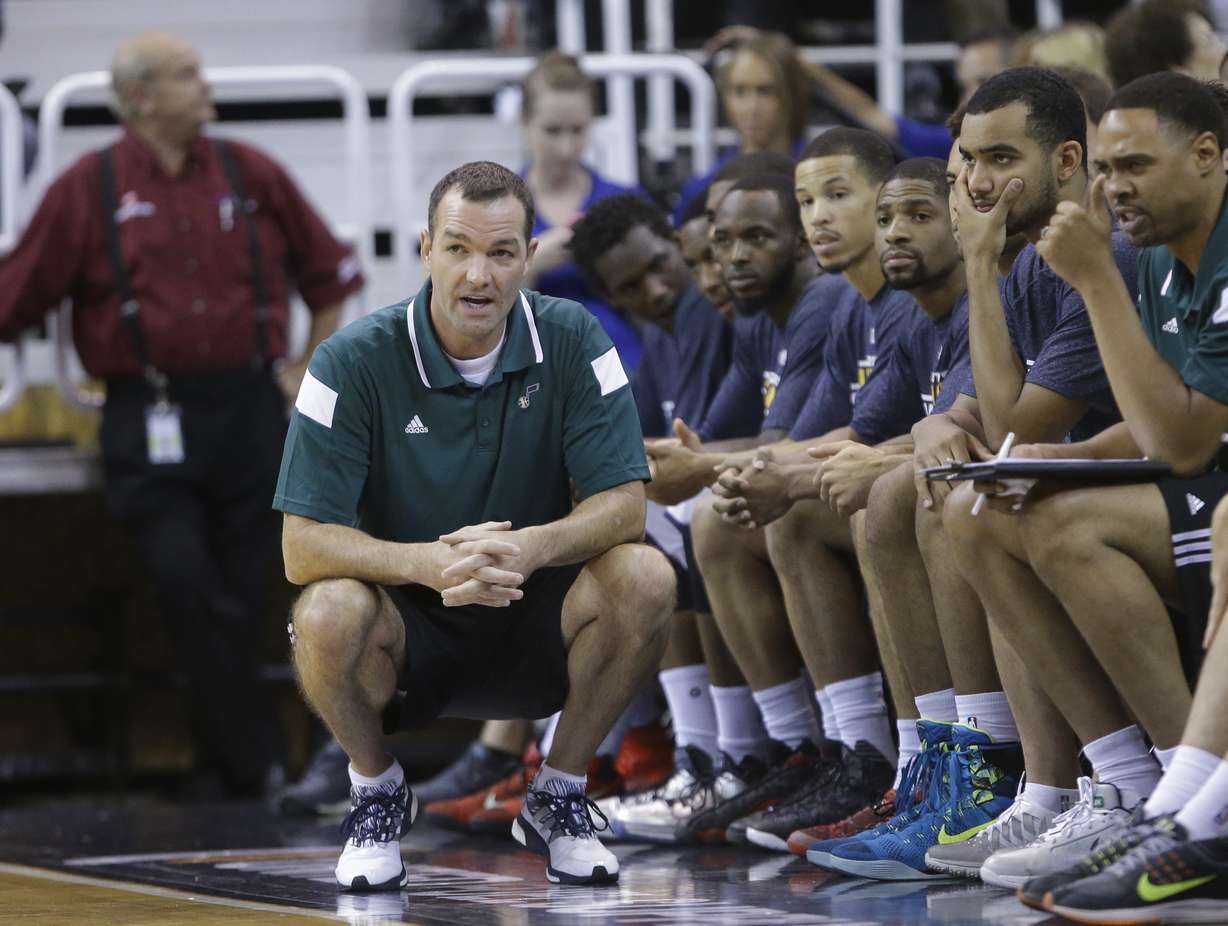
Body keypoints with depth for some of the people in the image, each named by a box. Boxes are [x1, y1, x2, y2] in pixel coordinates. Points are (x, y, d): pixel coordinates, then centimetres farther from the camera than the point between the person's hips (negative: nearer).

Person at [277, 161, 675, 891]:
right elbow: (303, 545, -19)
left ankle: (558, 796, -2)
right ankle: (377, 792, 0)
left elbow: (624, 504, -13)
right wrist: (431, 564, -37)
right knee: (328, 614, -34)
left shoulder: (572, 341, -9)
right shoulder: (355, 362, -14)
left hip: (535, 622, 2)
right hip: (409, 624, -2)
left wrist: (531, 547, -35)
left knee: (644, 578, -27)